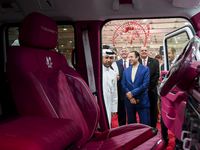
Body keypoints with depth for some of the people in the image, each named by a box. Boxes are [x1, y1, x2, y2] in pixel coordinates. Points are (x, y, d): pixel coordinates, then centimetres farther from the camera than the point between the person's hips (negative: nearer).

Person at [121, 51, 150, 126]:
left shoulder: (145, 69, -2)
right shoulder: (126, 70, 10)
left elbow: (145, 85, -10)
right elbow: (123, 85, 5)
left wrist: (132, 93, -14)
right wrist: (130, 97, -9)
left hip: (142, 101, -3)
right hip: (129, 101, 4)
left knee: (145, 124, 1)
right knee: (131, 124, 12)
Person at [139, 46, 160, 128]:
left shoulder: (155, 61, 4)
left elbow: (157, 75, -2)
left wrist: (149, 87, -8)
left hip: (152, 90, 0)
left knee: (153, 110, 8)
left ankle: (153, 127, 19)